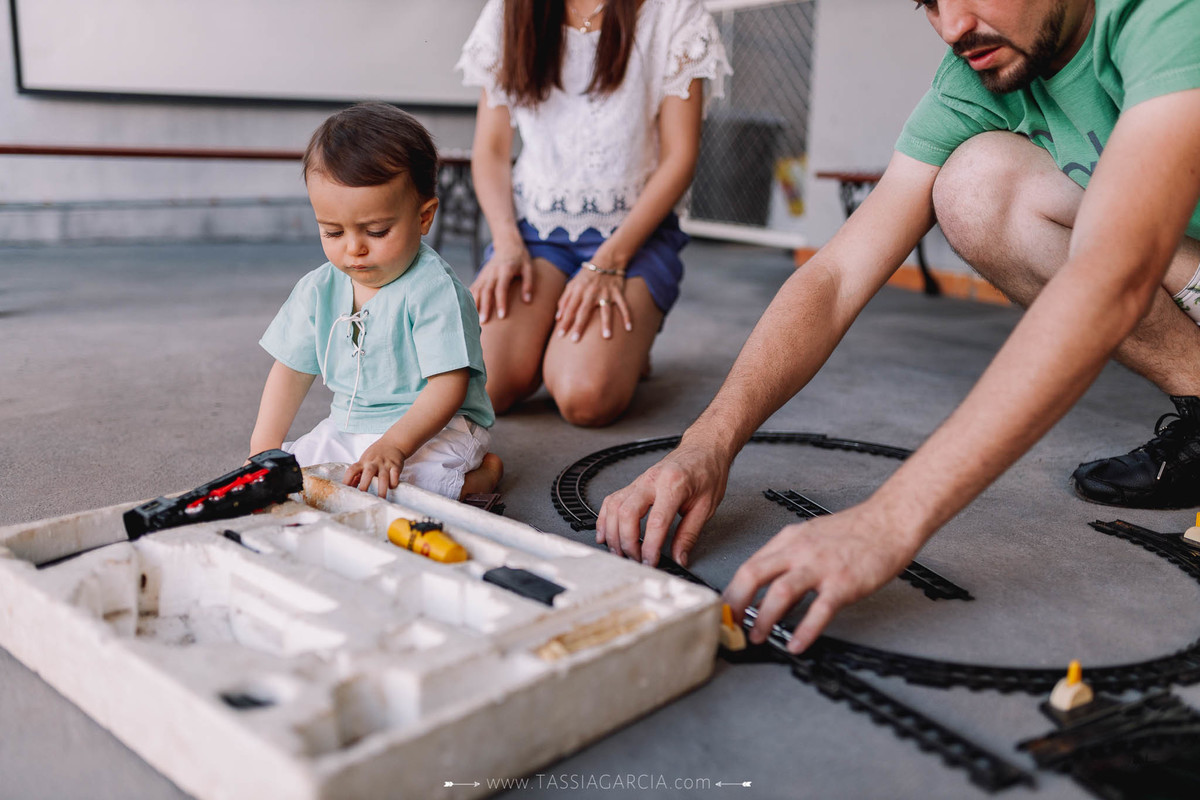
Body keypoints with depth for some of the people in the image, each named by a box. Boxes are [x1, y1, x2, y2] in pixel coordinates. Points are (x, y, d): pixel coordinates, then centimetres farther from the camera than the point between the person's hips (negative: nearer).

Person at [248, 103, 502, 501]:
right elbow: (291, 371, 11)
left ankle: (478, 475, -5)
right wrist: (265, 450, 2)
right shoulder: (318, 289, 2)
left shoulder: (435, 291, -18)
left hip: (435, 428, -8)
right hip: (346, 428, 8)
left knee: (382, 489, -33)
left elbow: (448, 387, -23)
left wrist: (393, 445, -35)